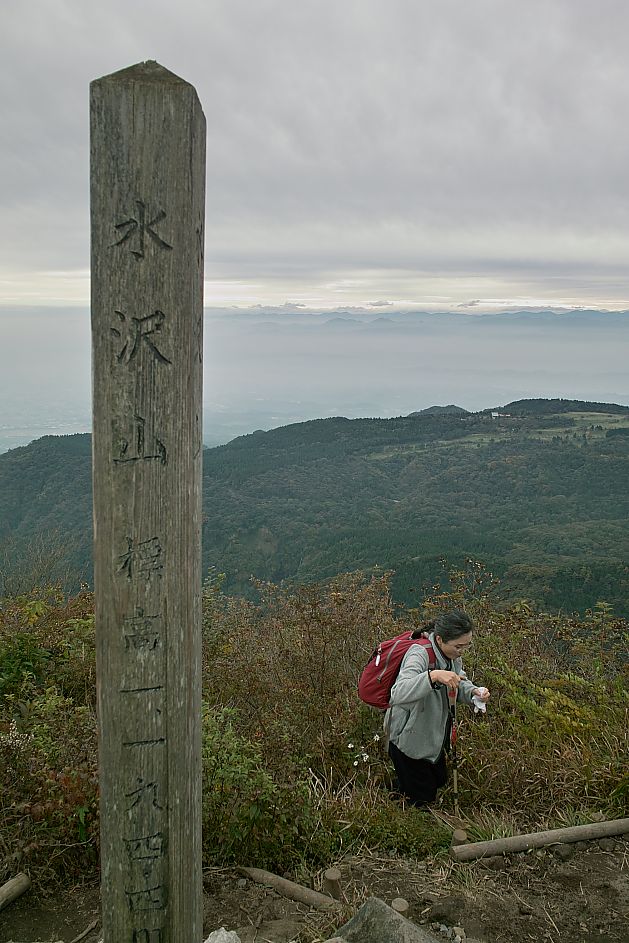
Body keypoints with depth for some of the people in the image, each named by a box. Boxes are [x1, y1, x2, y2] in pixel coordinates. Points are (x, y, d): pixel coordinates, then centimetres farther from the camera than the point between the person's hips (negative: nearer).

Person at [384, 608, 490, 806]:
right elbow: (398, 693, -46)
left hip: (434, 736, 8)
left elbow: (459, 685, 6)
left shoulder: (452, 654, -8)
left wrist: (474, 692, -17)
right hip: (410, 738, -8)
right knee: (421, 799, 9)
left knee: (439, 781, 25)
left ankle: (398, 789, 50)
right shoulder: (420, 654, -33)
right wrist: (433, 675, -58)